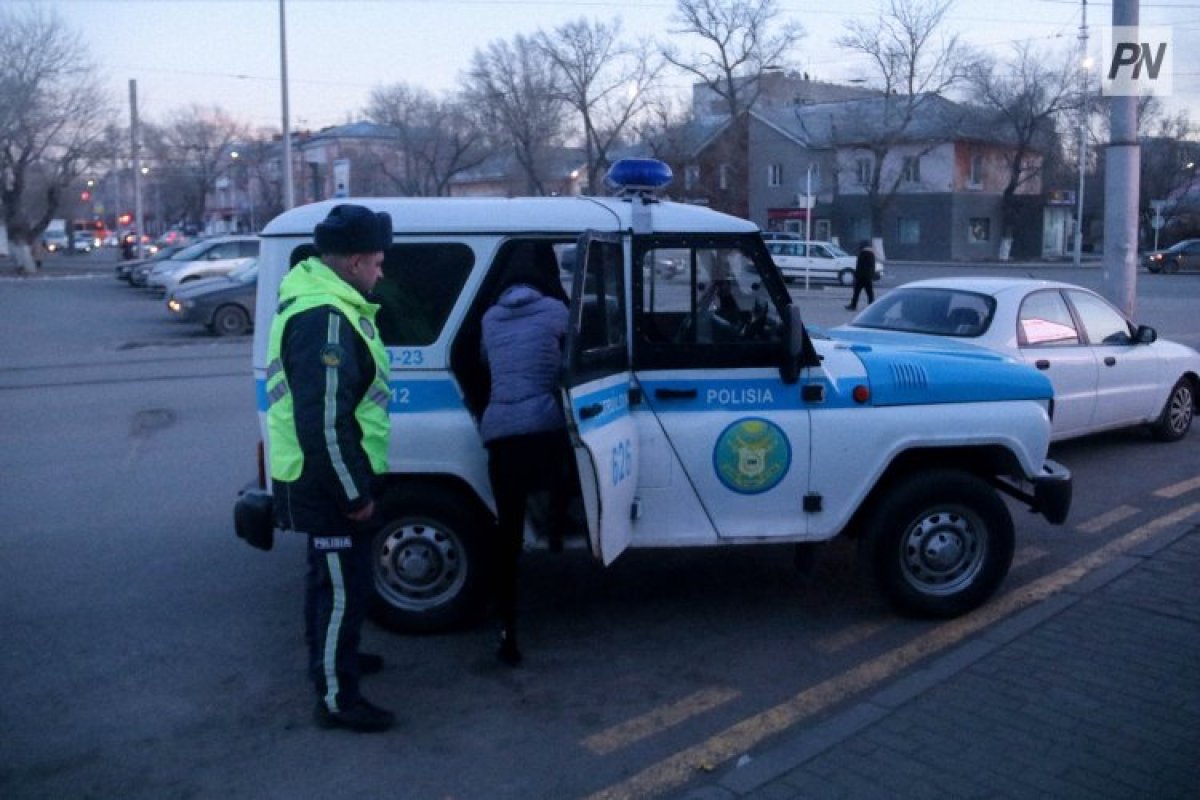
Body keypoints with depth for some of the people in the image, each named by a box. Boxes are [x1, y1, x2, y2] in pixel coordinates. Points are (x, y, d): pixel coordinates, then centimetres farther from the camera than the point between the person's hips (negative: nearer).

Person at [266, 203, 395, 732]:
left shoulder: (319, 300, 10)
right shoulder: (326, 320, -25)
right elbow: (324, 423, -28)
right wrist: (356, 493, -21)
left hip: (320, 478, 11)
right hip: (328, 483, -11)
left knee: (331, 575, 25)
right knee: (344, 586, 0)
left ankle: (332, 656, 43)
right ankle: (336, 699, 12)